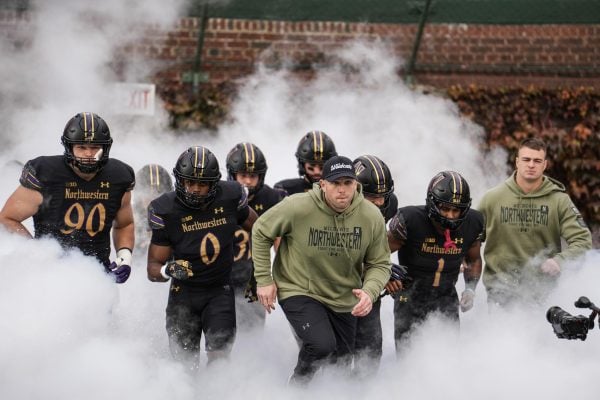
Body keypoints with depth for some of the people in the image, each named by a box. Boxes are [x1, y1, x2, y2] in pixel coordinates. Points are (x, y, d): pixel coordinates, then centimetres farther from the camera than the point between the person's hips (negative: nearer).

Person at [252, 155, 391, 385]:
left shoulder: (372, 217, -14)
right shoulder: (297, 208, -23)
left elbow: (379, 264, -3)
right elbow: (261, 232, -7)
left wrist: (370, 292, -24)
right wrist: (264, 279, -7)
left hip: (343, 299, 5)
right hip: (299, 291, -5)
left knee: (341, 362, 15)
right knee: (321, 345, -27)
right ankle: (297, 385, 4)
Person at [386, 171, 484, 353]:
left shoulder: (472, 224, -9)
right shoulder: (410, 220, -22)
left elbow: (474, 260, 10)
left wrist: (470, 288, -4)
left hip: (446, 298, 3)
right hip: (410, 297, -3)